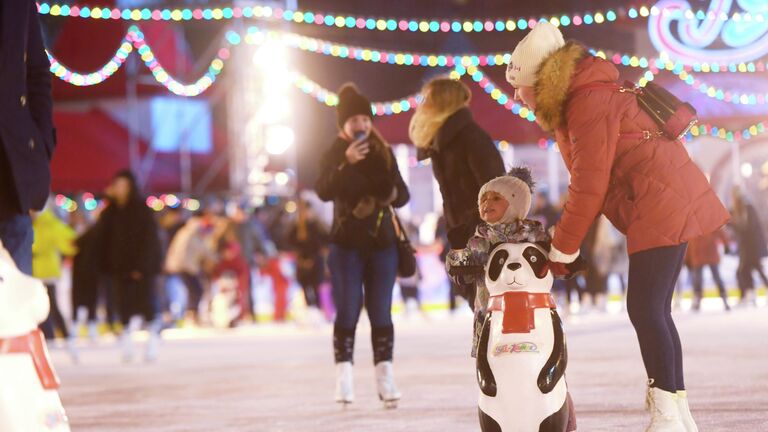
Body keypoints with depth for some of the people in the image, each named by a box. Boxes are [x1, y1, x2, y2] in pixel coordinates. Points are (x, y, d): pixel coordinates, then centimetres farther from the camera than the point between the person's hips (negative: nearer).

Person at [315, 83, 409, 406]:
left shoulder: (384, 153, 6)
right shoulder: (334, 155, -3)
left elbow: (403, 194, 10)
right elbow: (323, 192, -20)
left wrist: (394, 194, -13)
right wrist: (346, 164, -32)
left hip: (382, 244, 2)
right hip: (346, 246, -2)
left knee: (381, 312, 2)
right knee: (347, 311, -5)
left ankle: (385, 377, 3)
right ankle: (344, 378, -3)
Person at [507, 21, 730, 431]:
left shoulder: (589, 103, -15)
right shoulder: (580, 101, 16)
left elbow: (589, 184, -16)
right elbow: (588, 181, 16)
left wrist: (562, 249, -9)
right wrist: (563, 239, 10)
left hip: (662, 205, -10)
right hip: (667, 208, 10)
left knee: (645, 309, -12)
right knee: (653, 311, 10)